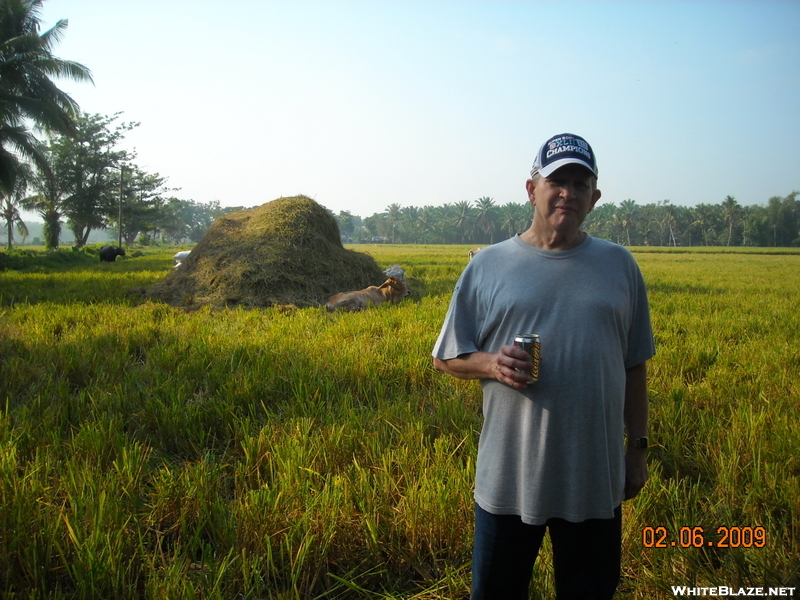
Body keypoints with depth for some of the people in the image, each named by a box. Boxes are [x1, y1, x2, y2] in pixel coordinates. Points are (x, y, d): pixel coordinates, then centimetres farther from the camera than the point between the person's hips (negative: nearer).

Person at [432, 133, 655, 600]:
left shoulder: (620, 265, 5)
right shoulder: (487, 266, -1)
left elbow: (635, 367, 10)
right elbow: (448, 358, 4)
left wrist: (638, 448, 10)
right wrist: (490, 364, -16)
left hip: (596, 480, 2)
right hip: (507, 480, -1)